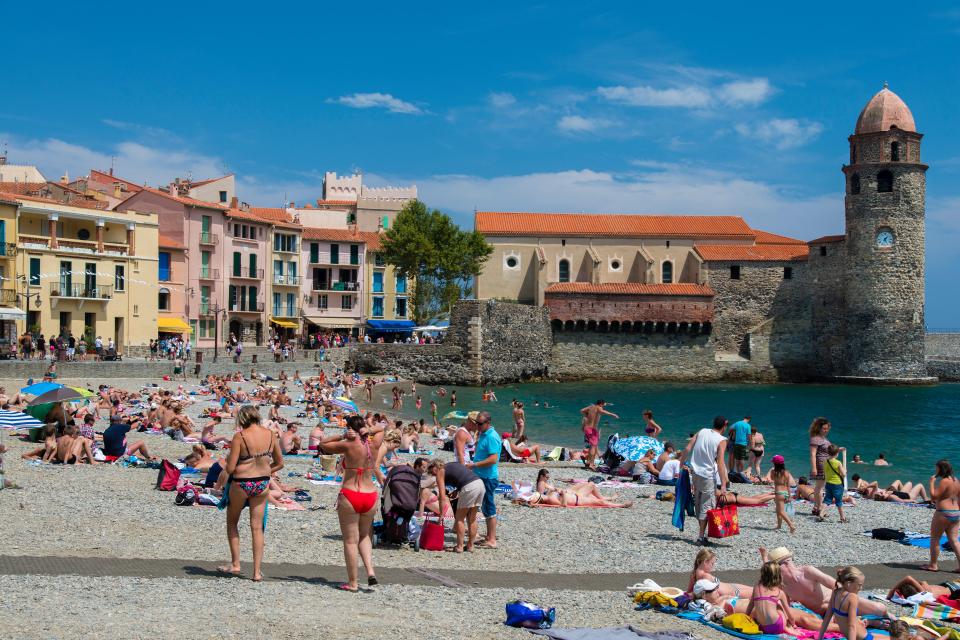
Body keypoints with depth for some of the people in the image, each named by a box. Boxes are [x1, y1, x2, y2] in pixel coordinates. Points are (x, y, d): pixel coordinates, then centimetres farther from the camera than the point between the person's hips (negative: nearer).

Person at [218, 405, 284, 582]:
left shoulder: (239, 437, -16)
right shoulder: (270, 435, -2)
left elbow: (230, 468, -16)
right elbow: (280, 463, 6)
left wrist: (228, 463, 6)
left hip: (241, 484, -4)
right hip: (262, 484, 4)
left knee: (232, 522, 20)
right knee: (257, 527, 10)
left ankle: (235, 564, 20)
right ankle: (257, 572, 9)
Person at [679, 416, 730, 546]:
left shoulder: (702, 432, 5)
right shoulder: (721, 441, -9)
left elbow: (687, 449, 2)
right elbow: (720, 463, -16)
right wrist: (723, 485, -18)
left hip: (695, 472, 5)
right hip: (708, 476, -5)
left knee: (698, 503, 17)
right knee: (707, 506, 0)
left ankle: (703, 531, 28)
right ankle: (701, 537, -2)